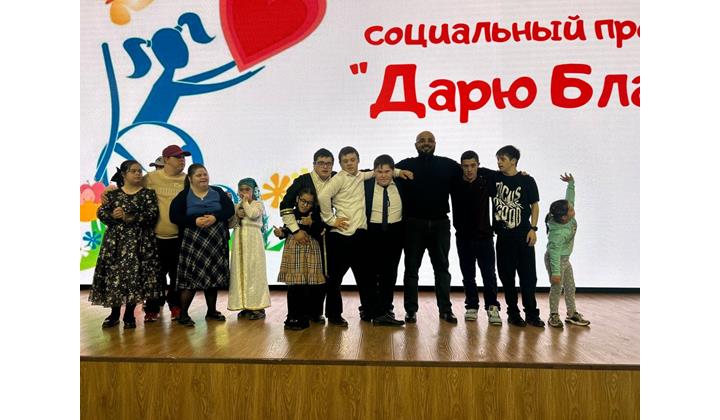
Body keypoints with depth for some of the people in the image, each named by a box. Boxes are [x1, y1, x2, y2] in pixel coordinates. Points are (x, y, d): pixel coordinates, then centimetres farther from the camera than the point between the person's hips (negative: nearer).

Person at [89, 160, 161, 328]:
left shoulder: (148, 193, 3)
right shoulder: (113, 193, 10)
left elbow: (152, 214, -9)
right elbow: (101, 213, 4)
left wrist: (129, 218, -17)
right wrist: (112, 216, -17)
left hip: (139, 241, -2)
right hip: (115, 240, 2)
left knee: (134, 275, -5)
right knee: (113, 274, 0)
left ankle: (129, 314, 8)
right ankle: (114, 314, 14)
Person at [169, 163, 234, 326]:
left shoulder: (218, 192, 8)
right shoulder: (183, 196, 2)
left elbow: (230, 209, -1)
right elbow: (174, 216, -8)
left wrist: (215, 217, -18)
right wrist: (195, 221, -20)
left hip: (216, 242, 3)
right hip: (193, 242, -3)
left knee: (214, 276, 9)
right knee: (191, 277, -6)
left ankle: (211, 311, 23)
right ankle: (183, 314, 5)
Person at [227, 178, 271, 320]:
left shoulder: (258, 204, 2)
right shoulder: (237, 206, 17)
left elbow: (253, 214, -18)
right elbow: (230, 224, 12)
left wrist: (245, 202, -5)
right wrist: (236, 215, -6)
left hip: (253, 240, -6)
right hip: (239, 241, 6)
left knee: (254, 271, -7)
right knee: (240, 271, 3)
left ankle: (258, 307, -4)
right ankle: (245, 305, 10)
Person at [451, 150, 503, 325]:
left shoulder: (487, 180, -3)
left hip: (484, 235, -1)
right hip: (463, 237, 1)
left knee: (489, 274, -3)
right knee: (468, 274, 9)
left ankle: (492, 307, 6)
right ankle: (472, 307, 20)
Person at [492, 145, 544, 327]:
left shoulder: (527, 180, 0)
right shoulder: (495, 178, 4)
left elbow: (535, 205, 4)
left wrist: (533, 228, -6)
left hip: (524, 235, -2)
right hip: (503, 237, 2)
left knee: (528, 275, 1)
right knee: (507, 276, 5)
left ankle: (531, 313, 11)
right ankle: (513, 313, 16)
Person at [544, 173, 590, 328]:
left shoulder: (570, 218, -9)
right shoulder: (558, 232, -32)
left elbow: (570, 198, 5)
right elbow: (554, 252, -31)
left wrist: (571, 183, 1)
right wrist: (555, 272, -30)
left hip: (565, 259, 9)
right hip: (555, 260, -9)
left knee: (570, 287, 14)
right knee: (556, 287, -2)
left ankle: (572, 314, 24)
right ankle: (554, 315, 11)